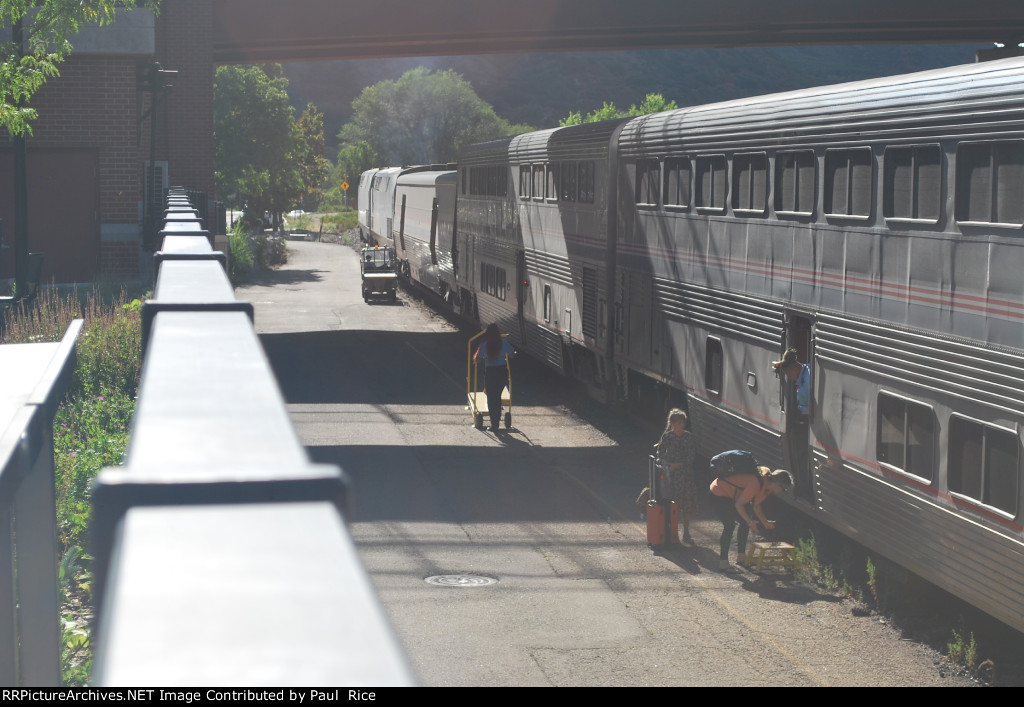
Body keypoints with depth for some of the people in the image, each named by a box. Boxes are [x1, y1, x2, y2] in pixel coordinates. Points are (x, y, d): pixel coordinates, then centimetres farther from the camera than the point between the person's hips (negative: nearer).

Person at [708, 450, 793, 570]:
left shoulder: (767, 485, -1)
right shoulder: (756, 483, -32)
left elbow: (756, 506, 9)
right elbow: (739, 504, -30)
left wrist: (766, 523, 3)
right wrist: (750, 522, -34)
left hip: (732, 495, 10)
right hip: (719, 493, -10)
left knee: (745, 522, 9)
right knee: (729, 525, -19)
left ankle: (741, 555, 19)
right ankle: (723, 561, -17)